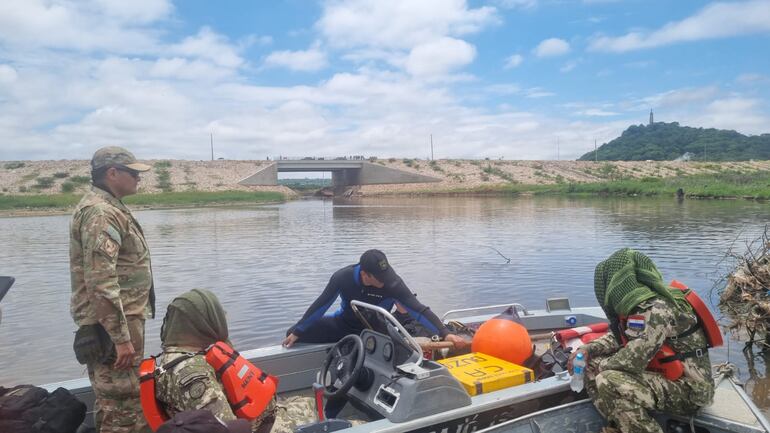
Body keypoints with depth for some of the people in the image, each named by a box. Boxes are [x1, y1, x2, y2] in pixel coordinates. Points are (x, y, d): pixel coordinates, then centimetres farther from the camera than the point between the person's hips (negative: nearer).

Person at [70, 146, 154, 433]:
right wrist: (120, 336, -24)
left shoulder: (109, 207, 17)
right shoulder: (100, 212, -17)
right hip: (113, 325, -10)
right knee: (122, 406, -3)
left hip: (122, 321, 10)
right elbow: (101, 281, -25)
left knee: (116, 401, 19)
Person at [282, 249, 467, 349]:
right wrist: (296, 332, -9)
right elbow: (320, 306, -14)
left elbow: (419, 310, -32)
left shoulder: (393, 283, -31)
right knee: (294, 334, -9)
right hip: (343, 324, 1)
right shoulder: (342, 277, -27)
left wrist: (444, 333, -43)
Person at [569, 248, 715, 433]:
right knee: (593, 364, 1)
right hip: (664, 374, 9)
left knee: (608, 381, -29)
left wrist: (600, 365, -11)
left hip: (689, 389, -9)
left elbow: (631, 362, -30)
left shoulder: (658, 311, -28)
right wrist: (589, 349, -3)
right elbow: (618, 336, 14)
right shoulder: (638, 305, 1)